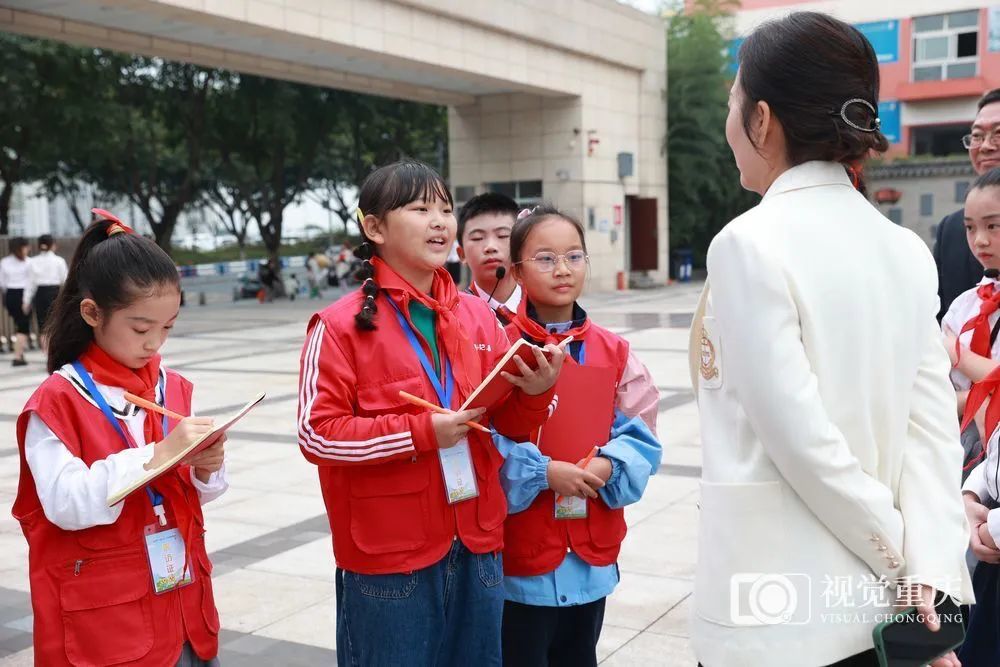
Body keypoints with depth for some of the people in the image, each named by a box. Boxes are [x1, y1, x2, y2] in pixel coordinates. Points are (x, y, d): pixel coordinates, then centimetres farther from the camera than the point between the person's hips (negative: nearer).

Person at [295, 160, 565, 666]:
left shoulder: (479, 316, 6)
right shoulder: (341, 325, -9)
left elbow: (507, 423, 11)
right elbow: (317, 433, -14)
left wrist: (535, 393, -11)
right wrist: (420, 433, -21)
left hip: (476, 548, 5)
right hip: (389, 559, -5)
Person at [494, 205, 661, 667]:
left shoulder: (612, 350, 5)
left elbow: (641, 432, 4)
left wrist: (608, 465, -14)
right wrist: (544, 472, -22)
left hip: (593, 548, 5)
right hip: (523, 550, -4)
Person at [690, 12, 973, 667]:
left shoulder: (751, 243, -16)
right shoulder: (908, 251, 3)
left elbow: (802, 438, -19)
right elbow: (932, 424, -4)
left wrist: (900, 560, -7)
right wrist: (930, 571, -8)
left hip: (775, 611, -6)